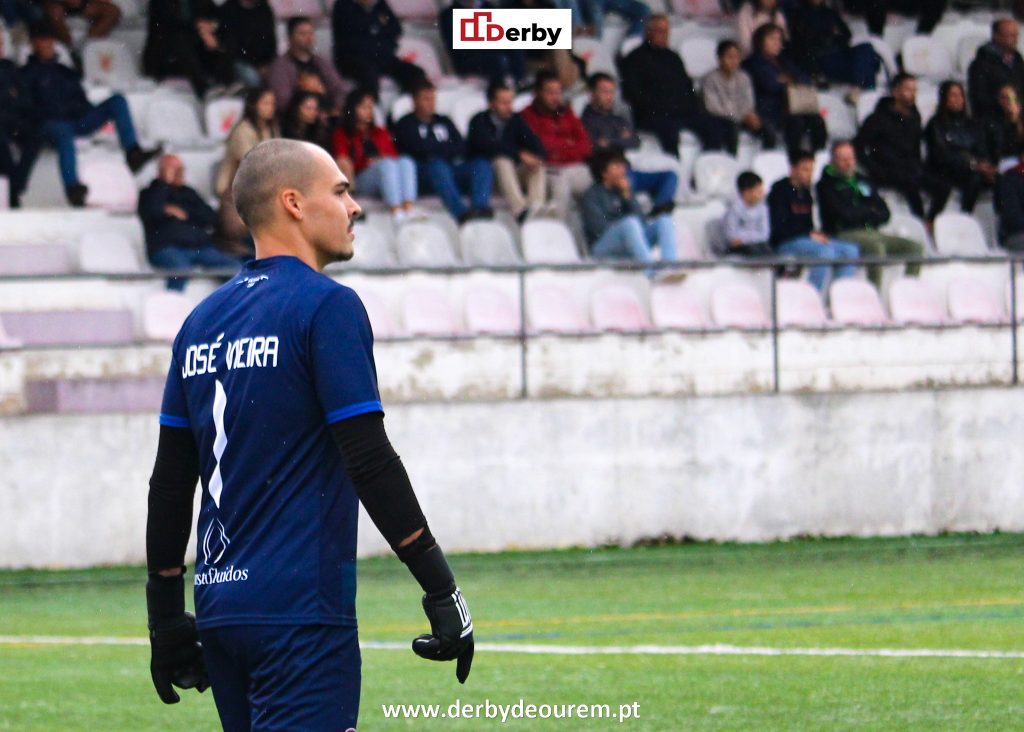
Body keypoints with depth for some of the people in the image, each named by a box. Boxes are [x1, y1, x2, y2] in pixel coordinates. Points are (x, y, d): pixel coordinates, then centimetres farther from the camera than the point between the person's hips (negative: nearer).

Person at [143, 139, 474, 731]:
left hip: (220, 609, 8)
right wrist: (443, 592, -9)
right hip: (300, 613, -8)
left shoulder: (203, 322, 14)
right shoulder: (327, 306, -7)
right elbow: (370, 463, -13)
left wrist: (166, 616, 20)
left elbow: (171, 481, 15)